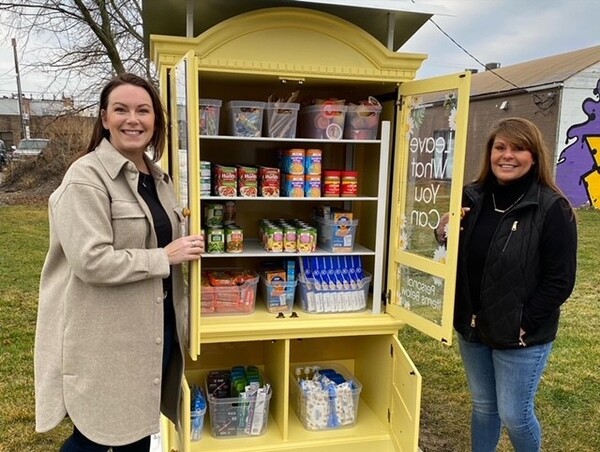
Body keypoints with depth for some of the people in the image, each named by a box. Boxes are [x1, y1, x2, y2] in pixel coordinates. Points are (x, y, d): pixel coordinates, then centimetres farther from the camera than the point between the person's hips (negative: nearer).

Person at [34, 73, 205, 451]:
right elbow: (92, 261, -24)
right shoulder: (86, 176, -16)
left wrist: (181, 239, 5)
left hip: (155, 325, 8)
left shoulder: (158, 176, 9)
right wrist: (165, 257, -19)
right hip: (106, 336, -7)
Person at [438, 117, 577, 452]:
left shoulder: (552, 209, -14)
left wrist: (524, 323, -17)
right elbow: (456, 258, 10)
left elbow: (560, 280, -14)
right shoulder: (472, 198, 1)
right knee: (483, 406, 20)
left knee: (515, 414, 10)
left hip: (522, 336, -4)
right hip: (472, 328, 5)